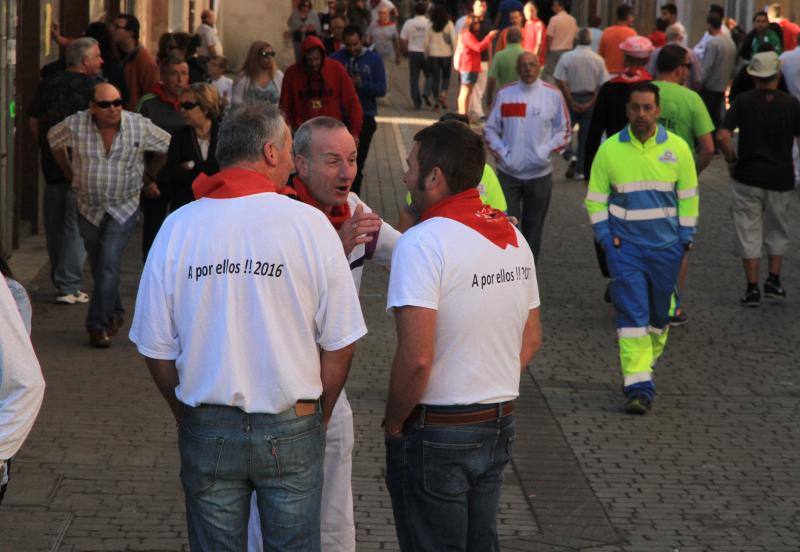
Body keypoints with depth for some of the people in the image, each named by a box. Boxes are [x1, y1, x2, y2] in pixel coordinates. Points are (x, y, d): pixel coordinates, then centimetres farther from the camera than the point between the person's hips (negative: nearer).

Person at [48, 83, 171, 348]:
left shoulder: (139, 126, -11)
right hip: (89, 207, 2)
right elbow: (53, 140, 11)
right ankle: (114, 313, 32)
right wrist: (69, 173, 13)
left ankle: (98, 325, -11)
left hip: (124, 207, -2)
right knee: (98, 266, 11)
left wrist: (148, 179, 11)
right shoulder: (75, 125, -11)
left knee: (109, 264, -14)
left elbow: (166, 145, 7)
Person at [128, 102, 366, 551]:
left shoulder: (178, 227, -5)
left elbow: (156, 349, -1)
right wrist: (320, 414, 10)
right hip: (290, 430, -2)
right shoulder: (309, 224, -10)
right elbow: (341, 344, -7)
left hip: (207, 429, 2)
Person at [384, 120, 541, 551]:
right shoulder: (513, 237, 7)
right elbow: (531, 341, 15)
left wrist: (394, 423, -11)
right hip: (500, 425, 8)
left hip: (435, 434, -7)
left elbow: (416, 358, -25)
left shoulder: (422, 243, -19)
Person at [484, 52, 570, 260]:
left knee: (533, 226, 8)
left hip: (540, 172, 0)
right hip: (508, 172, 0)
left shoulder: (553, 95, -1)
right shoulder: (505, 94, 1)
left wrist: (546, 150, -8)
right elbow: (490, 129, 8)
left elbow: (564, 131, 6)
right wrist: (500, 152, -7)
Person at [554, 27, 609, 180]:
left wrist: (572, 103, -8)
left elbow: (561, 83, -12)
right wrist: (590, 103, -5)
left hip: (571, 99, -2)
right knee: (585, 135, 10)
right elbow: (602, 86, -7)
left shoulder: (566, 57, -10)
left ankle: (570, 155, -11)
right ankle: (580, 170, 13)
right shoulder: (598, 60, -5)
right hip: (589, 100, 2)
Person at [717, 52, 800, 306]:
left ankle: (752, 288, 5)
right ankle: (774, 280, 14)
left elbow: (723, 135, -16)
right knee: (777, 230, 19)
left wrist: (731, 159, -1)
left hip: (748, 177, -1)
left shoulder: (743, 101, -7)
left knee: (748, 231, 6)